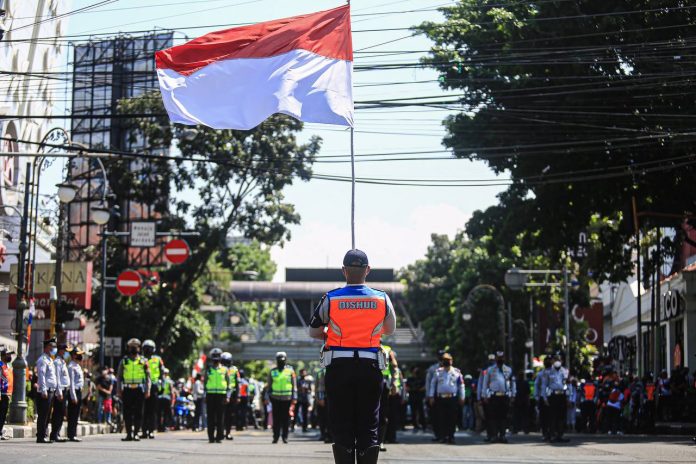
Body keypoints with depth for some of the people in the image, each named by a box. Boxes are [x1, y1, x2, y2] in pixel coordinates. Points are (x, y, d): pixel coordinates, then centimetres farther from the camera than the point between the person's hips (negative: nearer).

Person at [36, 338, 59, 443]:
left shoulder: (50, 360, 21)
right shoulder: (42, 360, -9)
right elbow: (41, 376, -17)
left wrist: (57, 391, 20)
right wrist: (44, 391, -23)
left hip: (51, 391, 10)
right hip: (45, 392, -10)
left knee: (47, 415, 11)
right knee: (43, 415, -8)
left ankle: (43, 436, 15)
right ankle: (41, 437, -7)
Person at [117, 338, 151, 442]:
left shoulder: (143, 361, 7)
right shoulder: (124, 361, 10)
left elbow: (148, 377, 6)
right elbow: (119, 376, 12)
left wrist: (148, 390, -2)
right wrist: (119, 390, 4)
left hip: (139, 390, -1)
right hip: (127, 390, 1)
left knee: (138, 413, -2)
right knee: (127, 413, 0)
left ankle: (136, 433, 2)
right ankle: (128, 433, 5)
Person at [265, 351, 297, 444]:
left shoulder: (290, 370, 4)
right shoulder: (272, 371, 8)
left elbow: (294, 385, 5)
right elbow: (269, 386, 14)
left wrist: (294, 398, 0)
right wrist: (267, 398, 10)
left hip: (287, 398, -1)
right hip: (275, 398, 1)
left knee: (286, 419, 1)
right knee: (276, 419, 1)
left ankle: (285, 436, 10)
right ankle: (275, 436, 6)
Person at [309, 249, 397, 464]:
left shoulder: (331, 299, -3)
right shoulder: (382, 299, 0)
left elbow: (313, 332, 7)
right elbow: (390, 329, 16)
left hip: (338, 367, -1)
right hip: (370, 366, 1)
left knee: (342, 425, 5)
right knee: (368, 426, 5)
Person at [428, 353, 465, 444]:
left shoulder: (456, 372, 7)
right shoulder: (438, 372, 10)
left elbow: (461, 385, 9)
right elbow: (433, 384, 12)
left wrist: (462, 397, 6)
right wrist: (431, 397, 6)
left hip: (453, 398, -1)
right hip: (441, 398, 1)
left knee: (452, 419, -3)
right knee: (442, 419, 0)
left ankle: (451, 437, 2)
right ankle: (444, 436, 7)